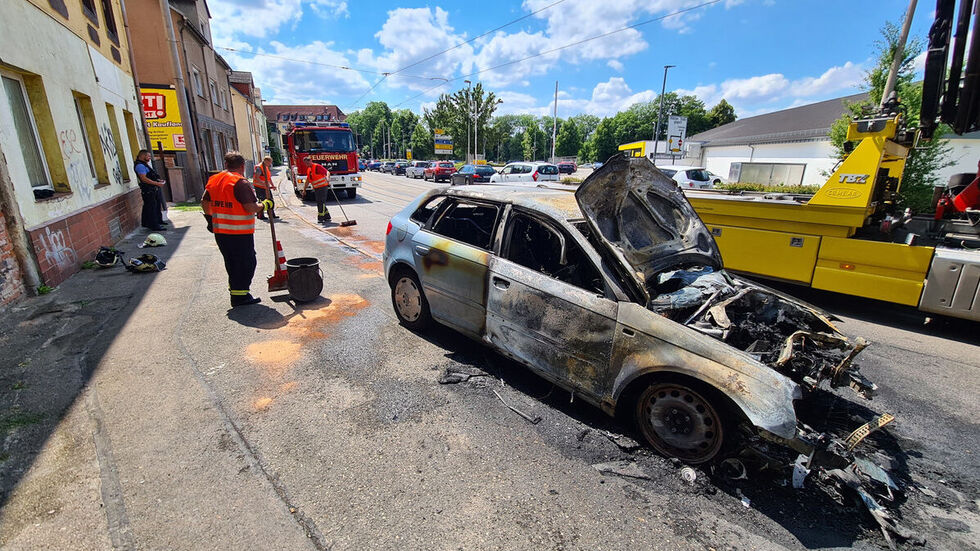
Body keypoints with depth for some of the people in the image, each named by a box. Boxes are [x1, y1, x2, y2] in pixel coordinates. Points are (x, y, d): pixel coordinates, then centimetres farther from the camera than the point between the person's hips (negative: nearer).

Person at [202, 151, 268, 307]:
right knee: (246, 262, 2)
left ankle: (234, 288, 31)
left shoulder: (213, 180, 10)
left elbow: (205, 203, 17)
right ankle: (240, 295, 5)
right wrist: (263, 205, -3)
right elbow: (250, 207, -21)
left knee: (231, 262, 20)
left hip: (220, 231, 8)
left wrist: (211, 217, 31)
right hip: (240, 232, -8)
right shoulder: (240, 182, -15)